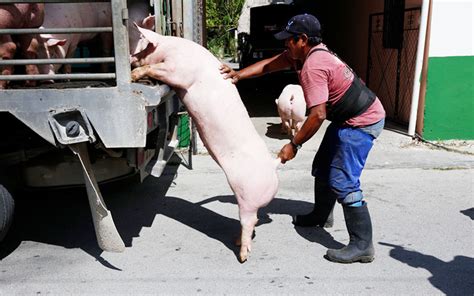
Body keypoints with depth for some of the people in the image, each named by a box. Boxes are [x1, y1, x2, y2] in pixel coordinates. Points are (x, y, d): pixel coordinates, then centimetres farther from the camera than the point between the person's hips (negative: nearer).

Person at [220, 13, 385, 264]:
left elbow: (318, 115, -29)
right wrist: (239, 75, -1)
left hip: (362, 122, -11)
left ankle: (362, 245, -7)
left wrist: (293, 145, -20)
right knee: (322, 168, 20)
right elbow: (270, 64, 11)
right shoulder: (302, 54, 5)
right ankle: (320, 215, 39)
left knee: (342, 182, -14)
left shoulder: (312, 66, -26)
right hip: (347, 119, 11)